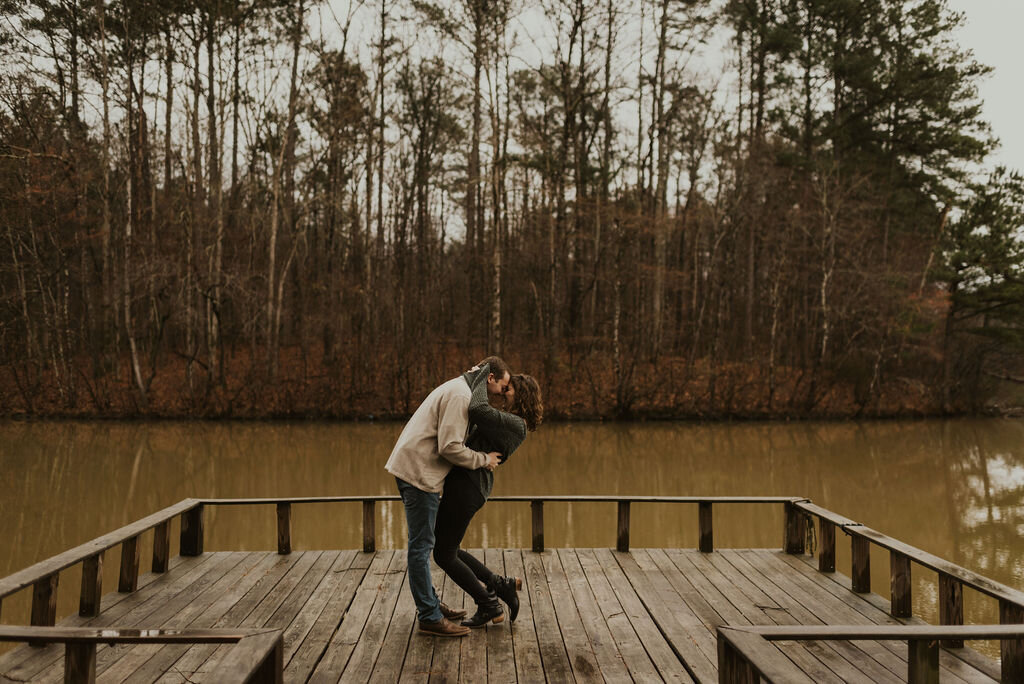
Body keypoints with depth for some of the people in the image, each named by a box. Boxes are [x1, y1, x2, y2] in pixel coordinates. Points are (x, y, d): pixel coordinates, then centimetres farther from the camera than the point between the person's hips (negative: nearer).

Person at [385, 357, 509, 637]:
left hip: (412, 468, 11)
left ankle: (429, 604, 28)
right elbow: (449, 447, -22)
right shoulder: (460, 395, -16)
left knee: (422, 543, 17)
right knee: (422, 545, -5)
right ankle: (430, 617, 2)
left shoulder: (458, 390, 18)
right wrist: (484, 459, -9)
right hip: (419, 471, -11)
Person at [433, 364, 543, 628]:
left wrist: (482, 378, -14)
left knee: (444, 554, 1)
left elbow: (477, 410, -29)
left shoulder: (515, 425, -14)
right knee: (446, 549, 16)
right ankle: (502, 586, 20)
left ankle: (489, 606, 15)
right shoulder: (506, 423, 18)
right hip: (460, 481, 10)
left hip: (467, 486, -10)